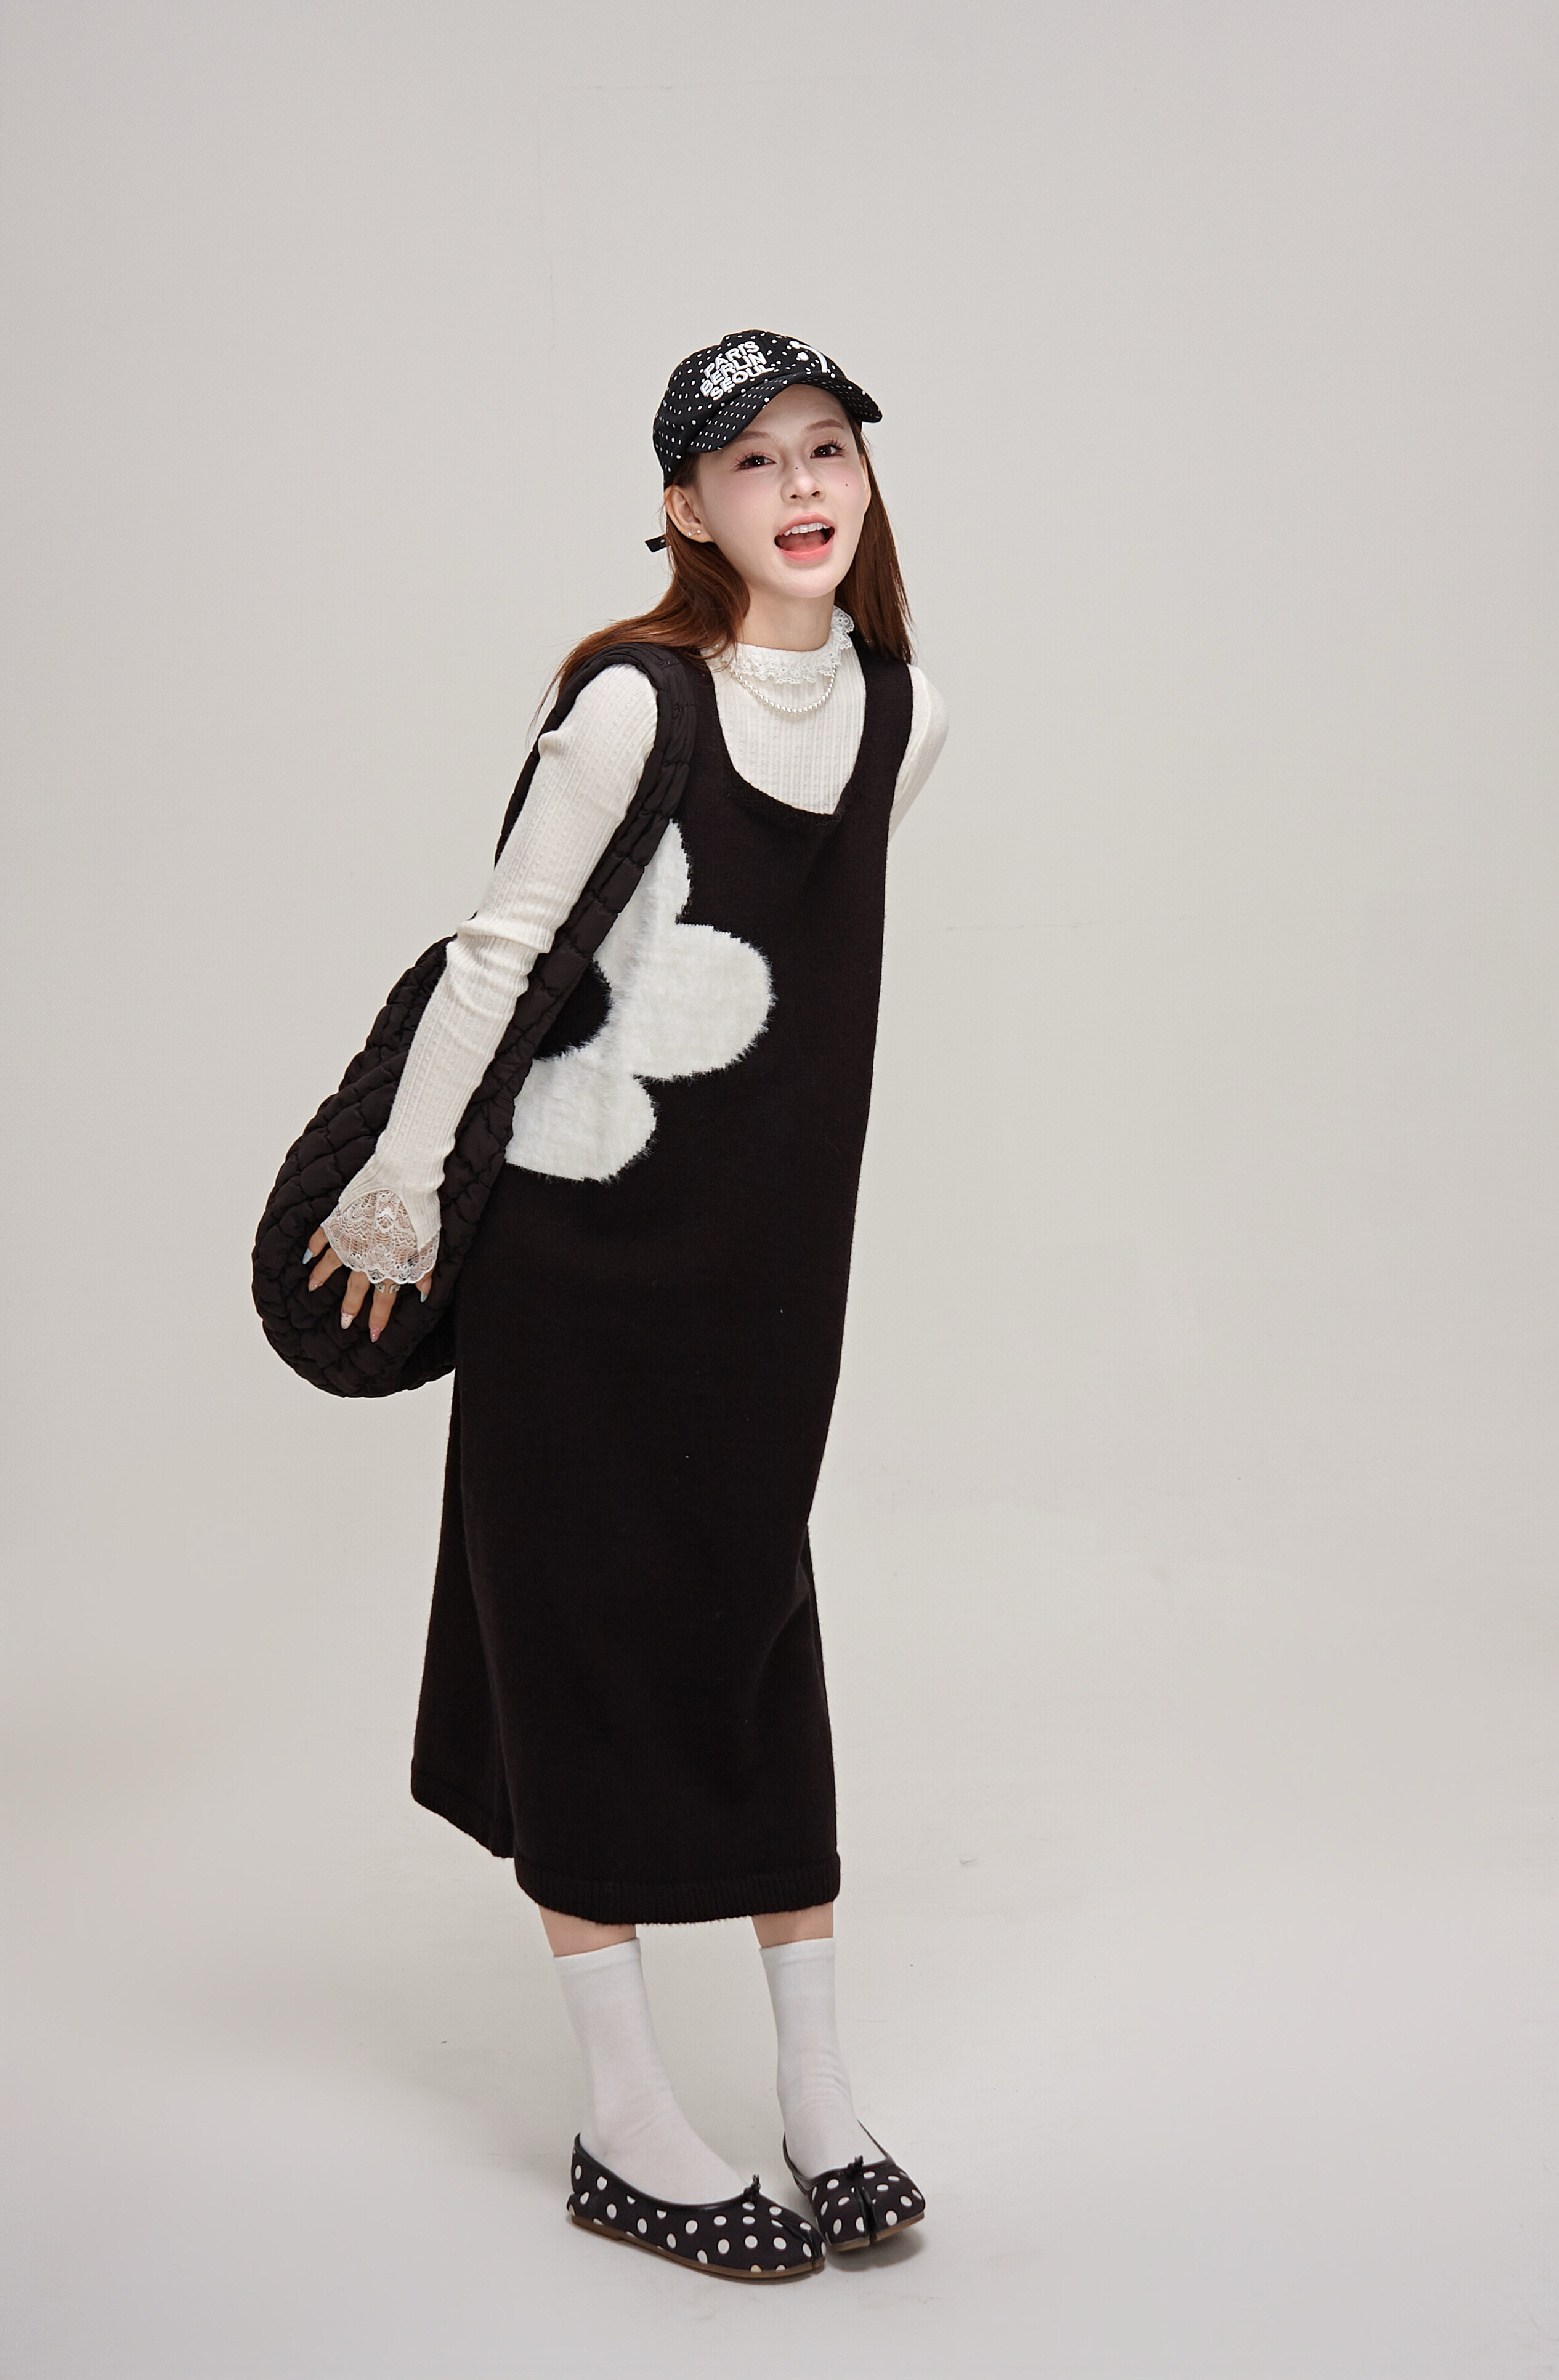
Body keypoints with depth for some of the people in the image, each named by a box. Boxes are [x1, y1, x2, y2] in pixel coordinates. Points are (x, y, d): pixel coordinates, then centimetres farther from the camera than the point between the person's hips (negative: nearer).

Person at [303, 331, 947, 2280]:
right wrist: (398, 1187, -5)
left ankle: (819, 2093, 18)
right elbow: (497, 945, -10)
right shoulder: (633, 702, -14)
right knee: (589, 1623, 3)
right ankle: (626, 2128, 12)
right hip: (583, 1235, -5)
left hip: (774, 1240, 5)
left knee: (757, 1620, 10)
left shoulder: (905, 710, 4)